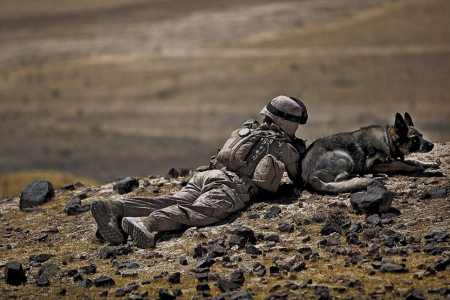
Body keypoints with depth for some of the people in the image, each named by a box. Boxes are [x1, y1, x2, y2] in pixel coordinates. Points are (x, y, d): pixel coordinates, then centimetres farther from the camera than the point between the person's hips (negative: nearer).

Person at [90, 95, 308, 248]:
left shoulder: (245, 131, 35)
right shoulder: (286, 148, 19)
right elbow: (299, 181, 31)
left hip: (210, 174, 6)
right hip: (233, 185, -6)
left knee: (174, 202, -16)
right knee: (198, 211, -30)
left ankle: (114, 208, -39)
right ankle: (147, 222, -59)